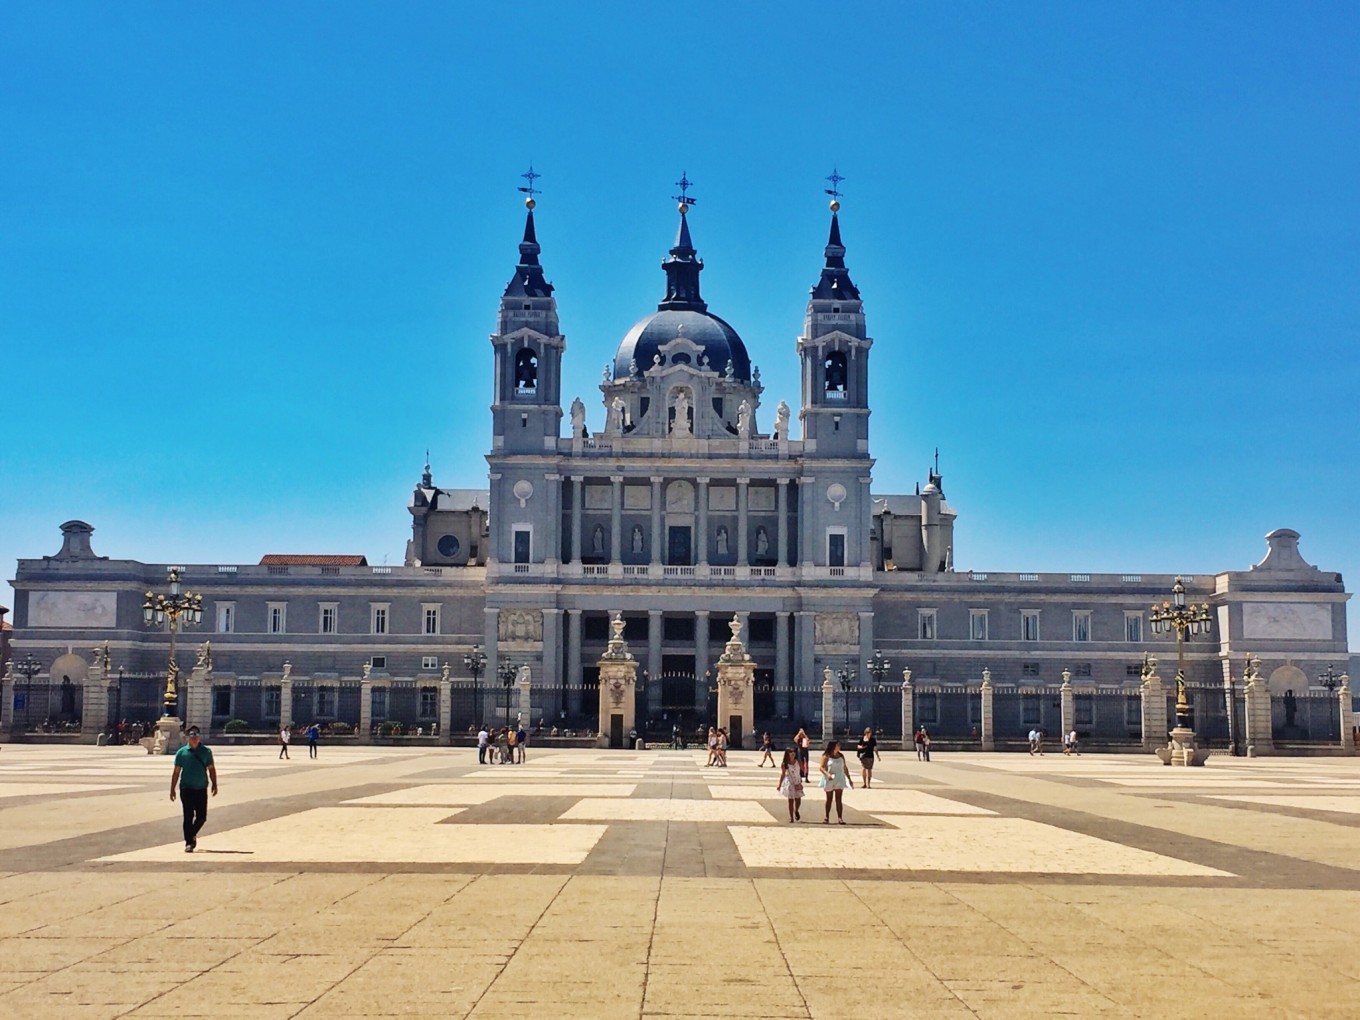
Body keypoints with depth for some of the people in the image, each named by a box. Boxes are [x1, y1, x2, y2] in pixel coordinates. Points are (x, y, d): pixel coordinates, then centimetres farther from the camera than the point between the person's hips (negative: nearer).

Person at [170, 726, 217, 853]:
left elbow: (211, 769, 9)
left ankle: (192, 834, 29)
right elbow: (176, 772, 5)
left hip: (201, 789, 2)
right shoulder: (182, 752, 2)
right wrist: (172, 789, 3)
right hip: (186, 789, -2)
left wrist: (214, 784, 0)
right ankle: (189, 842, 4)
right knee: (188, 816, -3)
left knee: (202, 816, 3)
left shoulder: (206, 751, 5)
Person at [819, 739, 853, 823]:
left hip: (839, 780, 2)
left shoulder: (841, 756, 6)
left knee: (838, 799, -7)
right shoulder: (826, 756, -7)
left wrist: (849, 779, 14)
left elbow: (845, 768, 13)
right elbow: (822, 767, -13)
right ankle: (826, 817, 22)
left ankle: (839, 818, -11)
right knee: (829, 799, 9)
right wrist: (827, 774, -30)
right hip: (829, 780, -2)